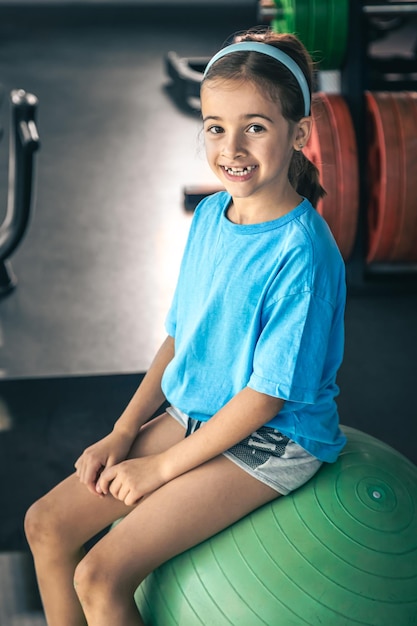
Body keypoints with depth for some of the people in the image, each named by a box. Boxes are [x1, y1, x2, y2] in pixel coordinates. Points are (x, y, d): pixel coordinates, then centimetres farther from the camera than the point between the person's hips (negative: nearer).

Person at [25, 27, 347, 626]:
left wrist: (162, 467, -15)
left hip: (270, 442, -8)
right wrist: (122, 434, 3)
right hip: (191, 415, 8)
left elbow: (267, 394, -21)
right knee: (47, 524, 3)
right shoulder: (209, 216, 1)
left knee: (100, 576, -17)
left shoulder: (302, 252, -24)